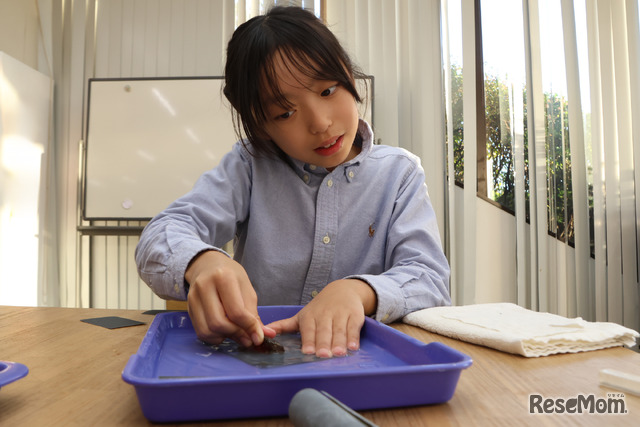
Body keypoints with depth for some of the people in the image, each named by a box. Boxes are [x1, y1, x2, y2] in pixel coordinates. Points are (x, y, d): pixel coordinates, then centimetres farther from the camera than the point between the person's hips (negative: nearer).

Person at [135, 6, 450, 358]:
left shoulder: (399, 173, 0)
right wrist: (201, 262, -34)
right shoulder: (250, 165, -1)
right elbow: (161, 236, -11)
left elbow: (430, 280, -8)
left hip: (360, 353, 0)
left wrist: (357, 291, -29)